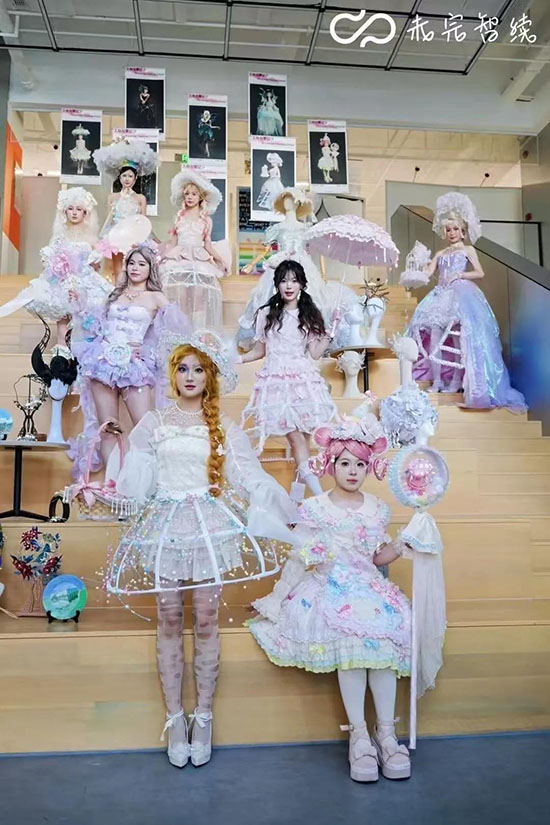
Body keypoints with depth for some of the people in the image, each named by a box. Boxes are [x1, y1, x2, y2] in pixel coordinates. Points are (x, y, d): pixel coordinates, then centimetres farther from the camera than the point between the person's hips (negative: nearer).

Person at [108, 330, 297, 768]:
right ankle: (175, 717, 18)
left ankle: (203, 716, 19)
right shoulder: (154, 423, 7)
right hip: (166, 524, 1)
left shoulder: (225, 427, 7)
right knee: (170, 620, 5)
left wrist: (291, 515, 6)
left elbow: (254, 477, 7)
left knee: (206, 620, 3)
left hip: (210, 525, 0)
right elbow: (134, 482, 7)